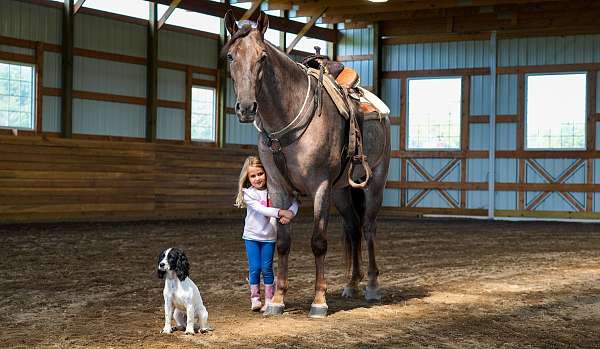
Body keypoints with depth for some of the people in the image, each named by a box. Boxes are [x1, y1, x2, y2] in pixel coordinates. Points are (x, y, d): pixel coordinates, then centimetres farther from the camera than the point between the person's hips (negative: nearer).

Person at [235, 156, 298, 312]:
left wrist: (290, 214, -27)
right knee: (255, 268, 0)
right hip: (252, 236, -1)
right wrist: (281, 212, -34)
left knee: (267, 268, 3)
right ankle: (255, 299, 13)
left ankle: (269, 300, 12)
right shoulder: (248, 193, -10)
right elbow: (261, 209, -24)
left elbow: (293, 202, -6)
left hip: (269, 236, 1)